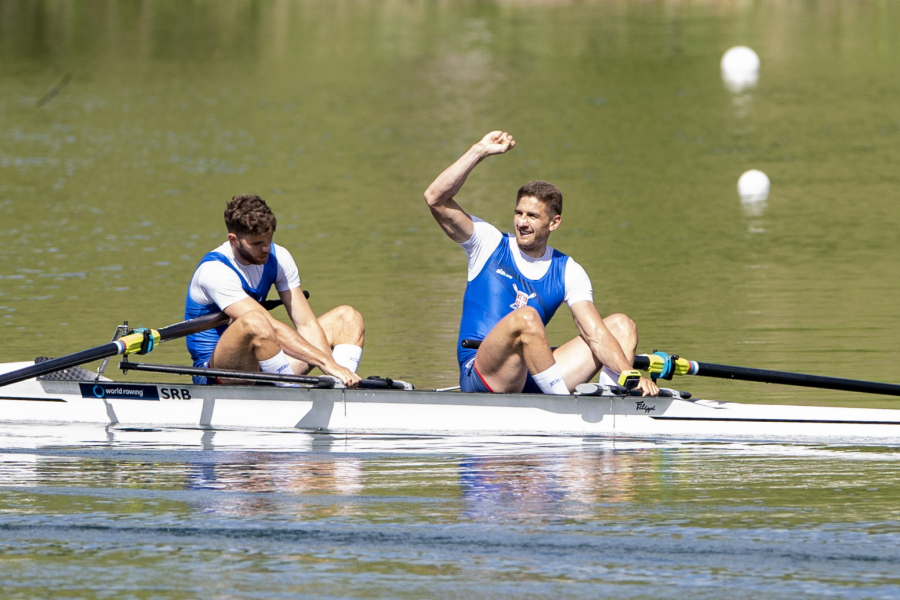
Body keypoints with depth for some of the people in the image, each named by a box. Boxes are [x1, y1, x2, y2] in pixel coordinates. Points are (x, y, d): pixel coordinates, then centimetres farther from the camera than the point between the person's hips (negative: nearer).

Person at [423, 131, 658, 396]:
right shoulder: (489, 244, 5)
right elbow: (436, 198, -7)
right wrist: (480, 151, -10)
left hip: (534, 381, 4)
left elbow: (594, 333, -2)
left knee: (622, 325, -3)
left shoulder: (568, 272, 9)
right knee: (525, 316, -33)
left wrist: (630, 374, -19)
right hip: (480, 375, -4)